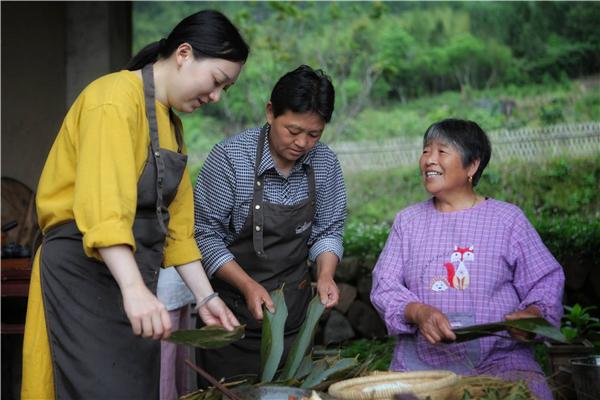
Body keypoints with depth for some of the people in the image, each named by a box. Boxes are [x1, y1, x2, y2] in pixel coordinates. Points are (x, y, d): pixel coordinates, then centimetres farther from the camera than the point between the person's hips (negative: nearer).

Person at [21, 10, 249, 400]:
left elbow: (176, 222, 19)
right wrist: (134, 288, -38)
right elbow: (103, 204, -28)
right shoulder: (117, 97, -14)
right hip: (84, 276, -9)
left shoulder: (170, 122, 17)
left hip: (131, 278, 9)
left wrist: (205, 295, 12)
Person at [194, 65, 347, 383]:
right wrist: (248, 285, -23)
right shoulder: (230, 157, -17)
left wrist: (325, 274, -13)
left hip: (295, 307, 4)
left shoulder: (325, 163, -4)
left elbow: (328, 231, 6)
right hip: (235, 308, -4)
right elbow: (206, 234, -14)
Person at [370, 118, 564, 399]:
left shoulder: (508, 218, 6)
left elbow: (545, 281, 6)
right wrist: (417, 312, -15)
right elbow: (384, 284, 5)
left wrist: (533, 313, -16)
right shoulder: (408, 220, 13)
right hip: (421, 363, 2)